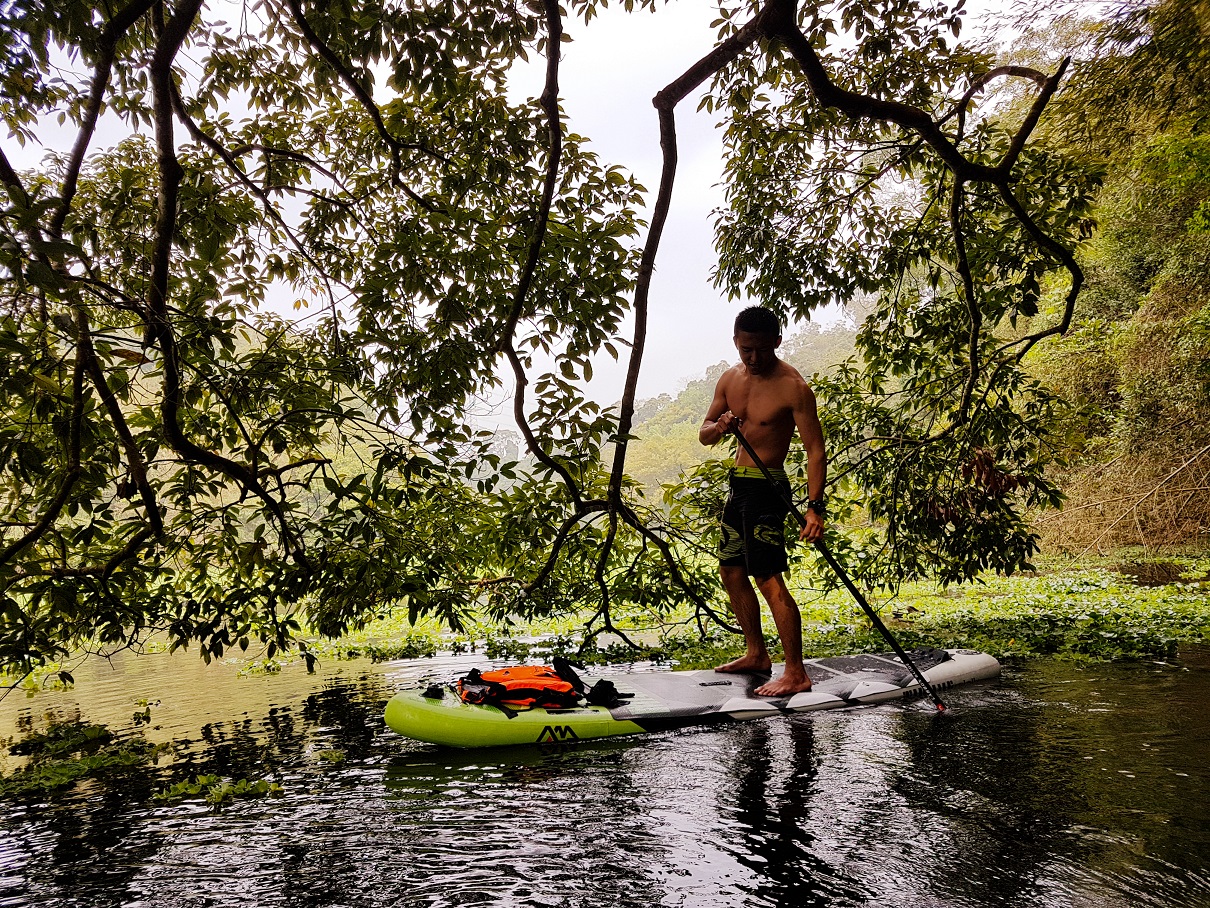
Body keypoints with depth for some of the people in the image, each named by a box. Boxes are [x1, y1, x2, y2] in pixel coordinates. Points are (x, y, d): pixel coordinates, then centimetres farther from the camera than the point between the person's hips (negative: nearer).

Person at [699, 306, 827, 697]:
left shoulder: (792, 387, -15)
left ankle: (796, 674, -6)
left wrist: (815, 508, -27)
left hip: (766, 488, -8)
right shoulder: (731, 379, 7)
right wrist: (720, 426, -11)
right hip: (739, 484, 9)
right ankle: (756, 654, 30)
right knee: (731, 571, 16)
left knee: (768, 578, -13)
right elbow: (704, 434, 13)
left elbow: (815, 450, -18)